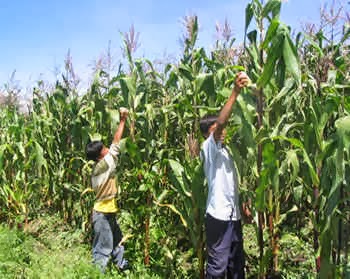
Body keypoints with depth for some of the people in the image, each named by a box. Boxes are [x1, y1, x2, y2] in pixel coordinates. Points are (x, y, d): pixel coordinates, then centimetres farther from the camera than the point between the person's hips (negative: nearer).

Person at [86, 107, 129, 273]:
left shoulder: (99, 169, 5)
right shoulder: (103, 165, -19)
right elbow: (116, 142, -17)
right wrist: (123, 120, -12)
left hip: (107, 212, 10)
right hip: (102, 214, -10)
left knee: (117, 242, 23)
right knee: (103, 249, -1)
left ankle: (122, 267, 38)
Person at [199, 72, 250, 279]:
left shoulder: (223, 150, 17)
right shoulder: (208, 147, -9)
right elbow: (220, 122, -25)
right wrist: (235, 92, -31)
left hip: (233, 214, 9)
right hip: (219, 215, -9)